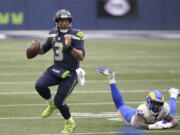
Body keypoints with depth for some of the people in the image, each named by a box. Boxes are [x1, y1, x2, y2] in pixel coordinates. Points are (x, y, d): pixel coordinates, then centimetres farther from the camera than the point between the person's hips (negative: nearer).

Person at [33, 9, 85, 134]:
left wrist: (70, 47, -37)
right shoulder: (53, 34, 4)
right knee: (40, 85, -20)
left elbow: (81, 56, -21)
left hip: (70, 73, -5)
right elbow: (43, 50, 18)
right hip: (56, 68, 5)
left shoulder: (76, 35, -14)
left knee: (59, 101, -8)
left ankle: (70, 123, 21)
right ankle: (51, 104, 11)